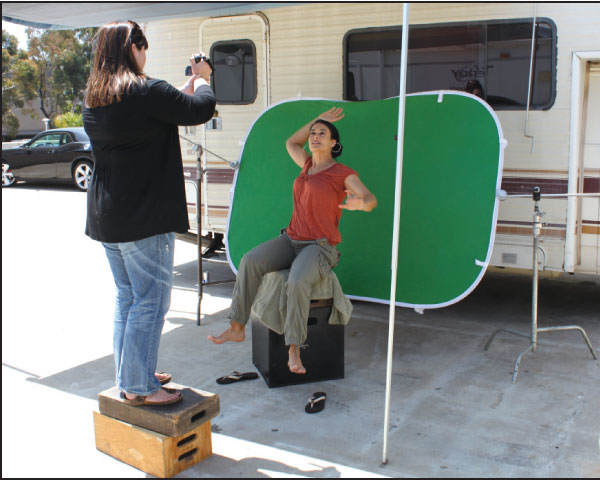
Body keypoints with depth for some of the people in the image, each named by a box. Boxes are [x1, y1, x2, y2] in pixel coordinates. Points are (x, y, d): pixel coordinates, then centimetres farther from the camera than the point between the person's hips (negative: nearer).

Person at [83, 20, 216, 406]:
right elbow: (201, 110, -8)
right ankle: (139, 388, 5)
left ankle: (130, 376, 28)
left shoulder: (94, 100, 11)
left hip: (106, 218, 9)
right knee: (150, 301, -1)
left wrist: (191, 83, 21)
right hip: (144, 217, -9)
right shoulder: (146, 91, -15)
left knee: (127, 298, 18)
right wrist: (201, 78, 11)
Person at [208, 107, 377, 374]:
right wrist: (318, 120, 27)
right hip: (292, 239, 6)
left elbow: (371, 200, -15)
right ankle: (237, 329, -16)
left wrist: (360, 203, -41)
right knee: (250, 261, -21)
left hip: (320, 247, -6)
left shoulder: (343, 174, -4)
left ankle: (294, 351, -28)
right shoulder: (309, 165, 16)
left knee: (297, 282, -37)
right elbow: (290, 143, 34)